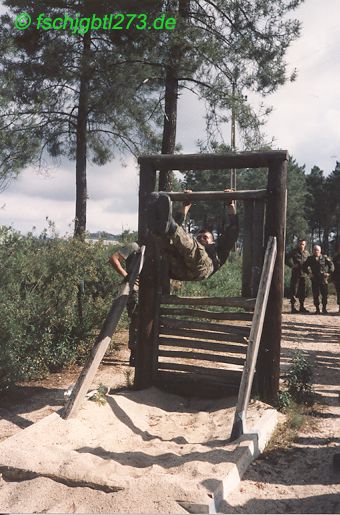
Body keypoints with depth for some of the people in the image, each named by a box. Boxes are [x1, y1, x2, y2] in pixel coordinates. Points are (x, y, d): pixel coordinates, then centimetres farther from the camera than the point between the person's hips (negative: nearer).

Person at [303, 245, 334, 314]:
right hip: (314, 279, 1)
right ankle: (317, 309, 9)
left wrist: (329, 273, -7)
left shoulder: (324, 257, 3)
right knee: (315, 295, 0)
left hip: (323, 279, -1)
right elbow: (304, 267, 10)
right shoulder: (310, 258, 7)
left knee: (325, 294, -1)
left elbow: (331, 265, 5)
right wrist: (309, 273, -2)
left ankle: (324, 308, 13)